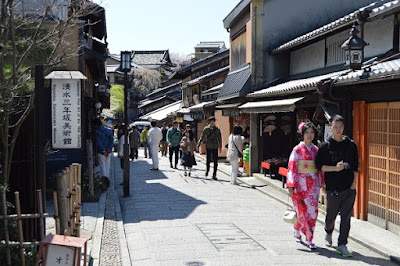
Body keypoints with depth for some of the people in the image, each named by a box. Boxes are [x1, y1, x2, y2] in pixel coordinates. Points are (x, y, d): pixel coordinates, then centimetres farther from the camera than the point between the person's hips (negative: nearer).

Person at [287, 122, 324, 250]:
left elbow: (320, 168, 15)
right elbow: (292, 168, -7)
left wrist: (322, 184, 13)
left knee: (313, 211, -1)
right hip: (300, 184, -4)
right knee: (302, 210, -2)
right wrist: (291, 186, -13)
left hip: (313, 184, 4)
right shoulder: (297, 150, -4)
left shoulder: (316, 150, 9)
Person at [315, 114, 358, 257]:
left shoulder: (351, 145, 8)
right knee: (331, 215, 11)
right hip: (333, 188, -2)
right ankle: (328, 233, 41)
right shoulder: (325, 146, 0)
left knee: (346, 217, -1)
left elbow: (355, 166, 11)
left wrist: (354, 183, 2)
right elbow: (319, 165, -2)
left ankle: (342, 245, 5)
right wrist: (335, 168, -14)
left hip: (349, 188, 2)